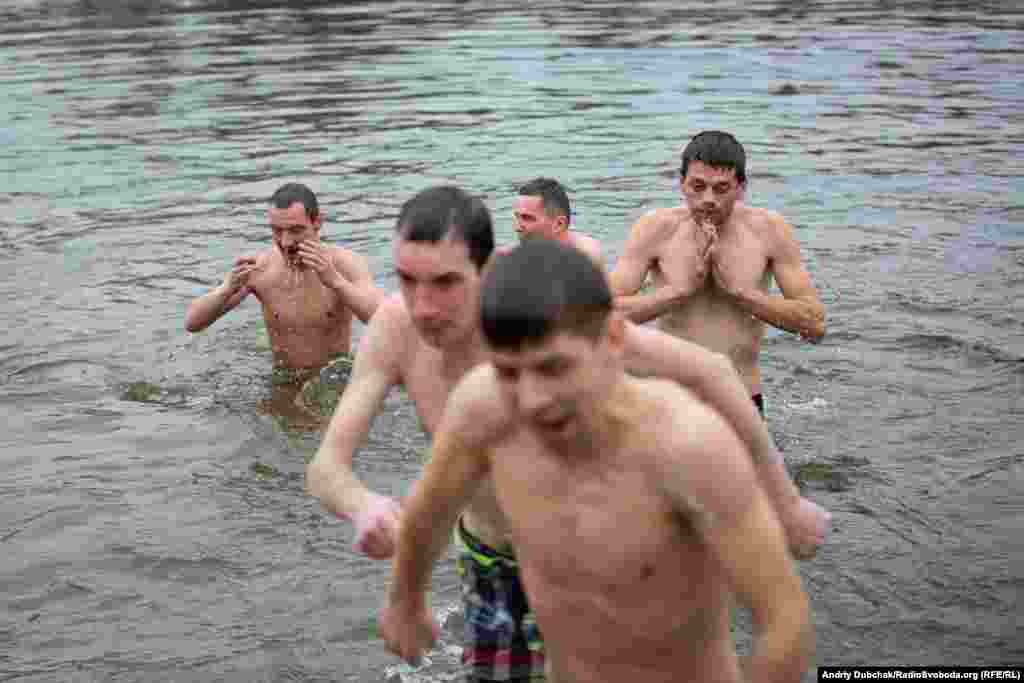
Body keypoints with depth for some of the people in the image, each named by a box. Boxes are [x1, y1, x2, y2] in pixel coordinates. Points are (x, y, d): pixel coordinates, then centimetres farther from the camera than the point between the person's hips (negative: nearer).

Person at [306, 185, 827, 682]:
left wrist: (785, 503, -21)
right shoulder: (395, 325, -21)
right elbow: (324, 470, -22)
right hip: (487, 561, 5)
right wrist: (363, 506, -48)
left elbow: (708, 370, -27)